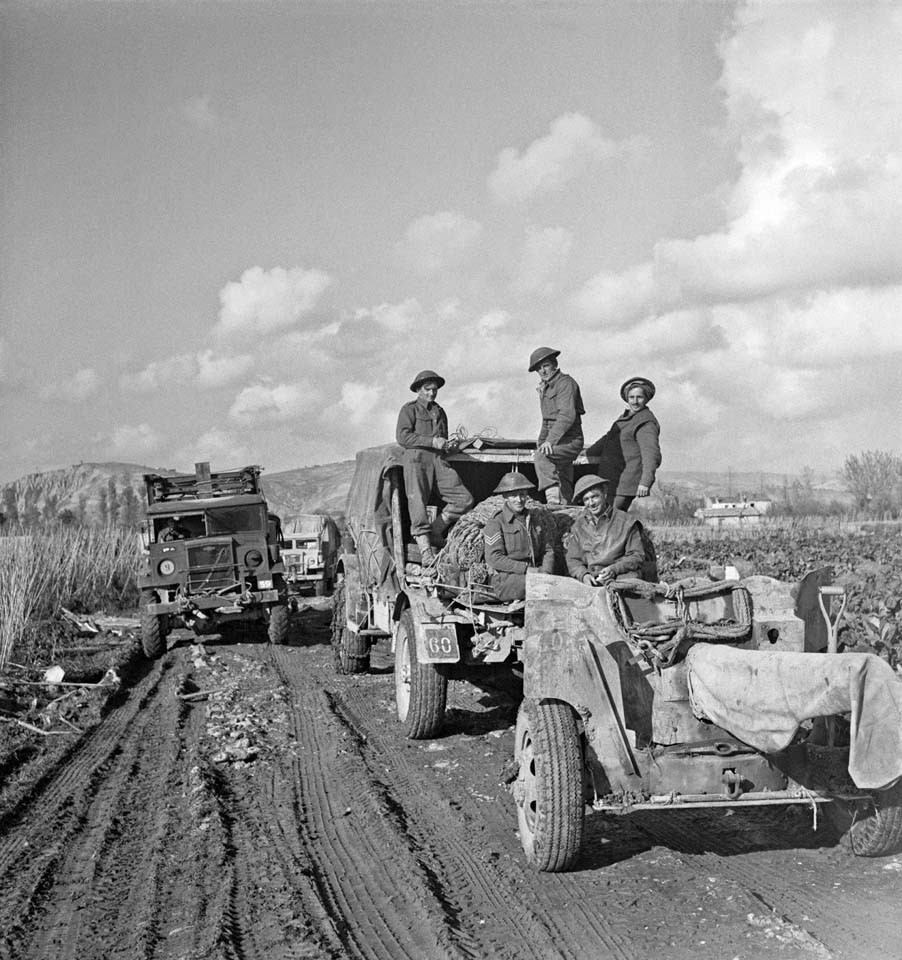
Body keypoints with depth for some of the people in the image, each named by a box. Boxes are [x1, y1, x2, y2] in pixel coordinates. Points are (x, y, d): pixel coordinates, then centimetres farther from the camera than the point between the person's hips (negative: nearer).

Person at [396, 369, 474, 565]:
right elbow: (402, 436, -7)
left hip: (438, 461, 6)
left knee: (464, 499, -8)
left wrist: (449, 445, 11)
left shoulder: (440, 412, 28)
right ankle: (425, 551, -14)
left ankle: (436, 529, 6)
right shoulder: (409, 409, 8)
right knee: (418, 504, -14)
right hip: (416, 460, -6)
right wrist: (432, 441, -14)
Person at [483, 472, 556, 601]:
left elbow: (548, 549, 15)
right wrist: (526, 569, -15)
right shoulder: (495, 523, 0)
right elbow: (494, 558, -8)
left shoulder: (536, 518, 18)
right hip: (504, 580, -5)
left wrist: (546, 572, -6)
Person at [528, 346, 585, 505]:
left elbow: (567, 415, -23)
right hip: (555, 440, 9)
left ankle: (553, 496, -42)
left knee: (541, 457, -32)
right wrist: (541, 443, 18)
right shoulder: (545, 388, 19)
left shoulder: (566, 383, -10)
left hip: (570, 440, -9)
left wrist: (550, 440, -32)